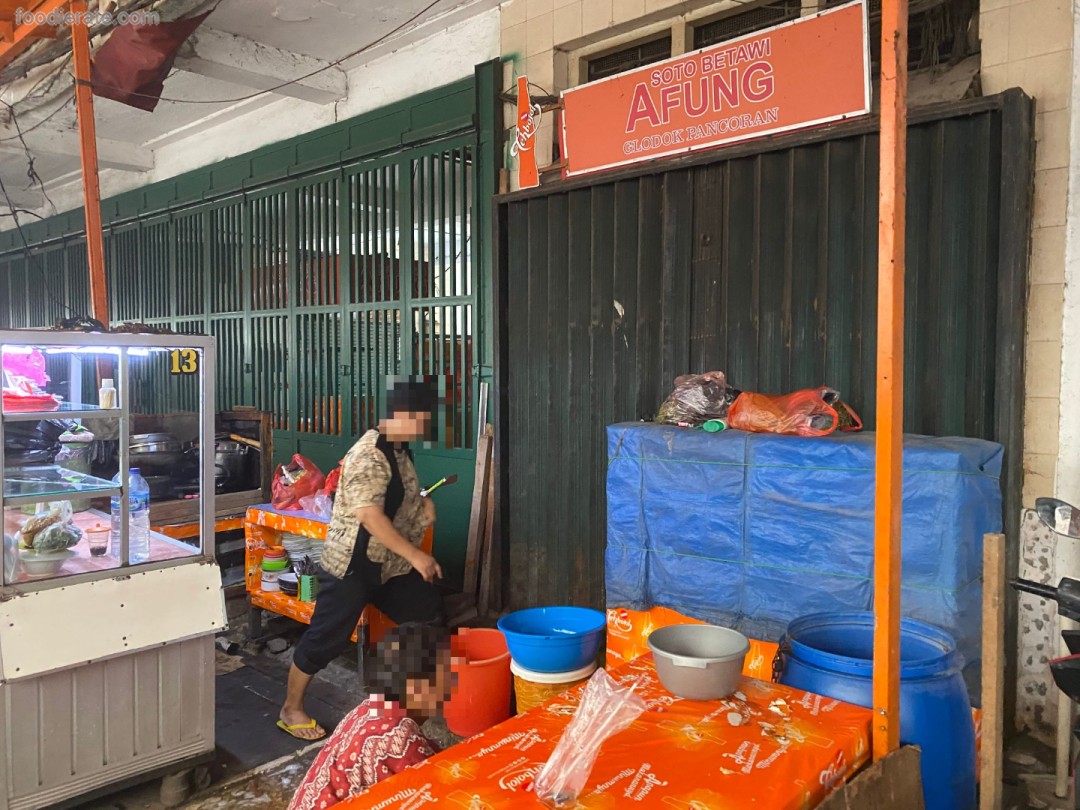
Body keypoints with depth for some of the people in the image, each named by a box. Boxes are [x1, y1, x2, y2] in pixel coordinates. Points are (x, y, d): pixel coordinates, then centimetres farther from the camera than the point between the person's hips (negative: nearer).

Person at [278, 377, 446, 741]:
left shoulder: (399, 450, 6)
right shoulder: (368, 456, -24)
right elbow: (371, 517, -29)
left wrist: (422, 503, 1)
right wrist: (415, 555, -26)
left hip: (390, 564, 9)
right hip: (352, 565, -9)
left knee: (429, 615, 12)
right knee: (327, 638, 2)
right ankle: (291, 710, 21)